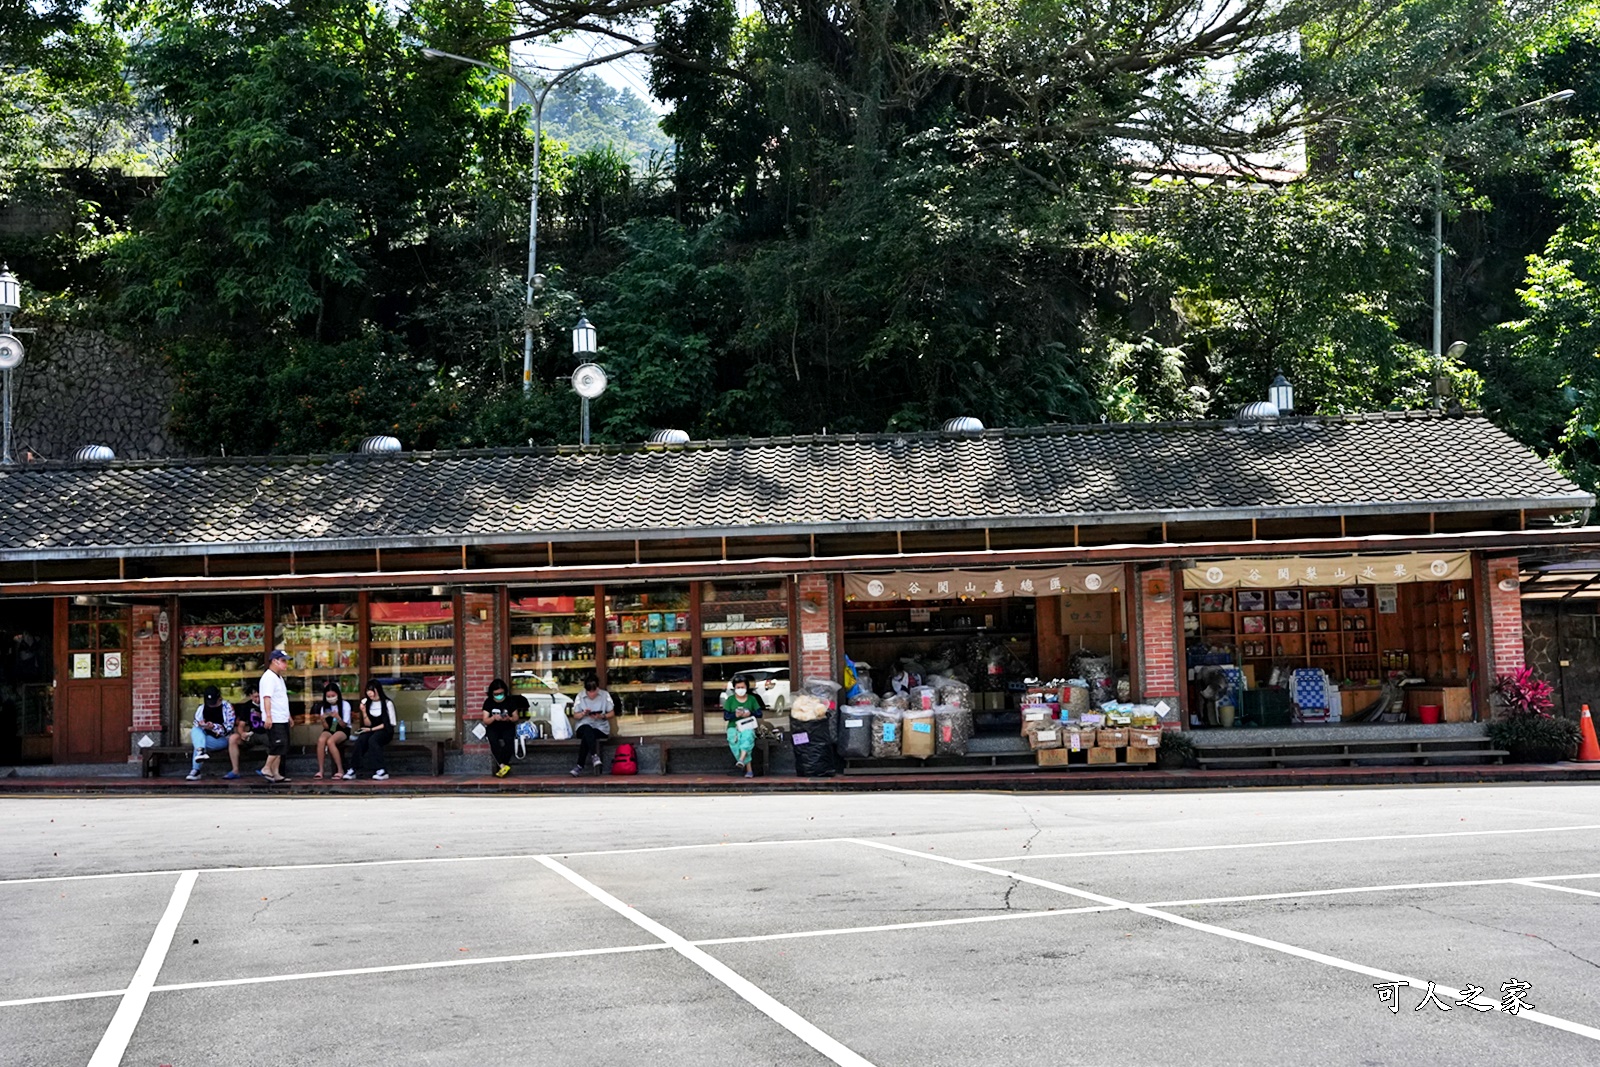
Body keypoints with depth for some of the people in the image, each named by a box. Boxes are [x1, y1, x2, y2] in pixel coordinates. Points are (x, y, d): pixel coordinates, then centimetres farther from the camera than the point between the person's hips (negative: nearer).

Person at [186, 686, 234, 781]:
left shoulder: (227, 707, 1)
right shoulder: (201, 709, 14)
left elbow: (228, 728, -8)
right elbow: (196, 725, 8)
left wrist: (214, 727, -26)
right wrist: (200, 725, -17)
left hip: (222, 739, -4)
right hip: (206, 737, 4)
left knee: (198, 741, -29)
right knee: (194, 730, -28)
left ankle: (195, 770, -32)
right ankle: (201, 751, -54)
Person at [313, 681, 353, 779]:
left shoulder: (345, 704, -7)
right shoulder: (325, 707, 5)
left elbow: (344, 725, -10)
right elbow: (326, 727, 1)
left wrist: (338, 717, -31)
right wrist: (323, 719, -21)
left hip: (343, 730, -4)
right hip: (330, 730, 4)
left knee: (330, 741, -35)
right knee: (321, 740, -32)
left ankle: (340, 770, -28)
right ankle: (320, 770, -28)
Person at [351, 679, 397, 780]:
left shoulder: (387, 703, -7)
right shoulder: (366, 703, 6)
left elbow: (389, 724, -7)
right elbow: (368, 724, 4)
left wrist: (372, 729, -11)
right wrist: (364, 712, -13)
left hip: (385, 731, -4)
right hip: (371, 731, 4)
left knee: (372, 740, -35)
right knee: (360, 740, -29)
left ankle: (382, 771, -38)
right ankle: (353, 769, -30)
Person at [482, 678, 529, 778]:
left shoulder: (510, 701, 0)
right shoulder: (488, 702, 0)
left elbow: (516, 717, 3)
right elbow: (485, 721, -3)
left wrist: (509, 719, -20)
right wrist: (494, 718, -24)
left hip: (508, 727, 0)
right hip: (493, 728, 0)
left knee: (509, 742, -33)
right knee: (494, 742, -34)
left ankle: (499, 767, -29)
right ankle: (503, 766, -41)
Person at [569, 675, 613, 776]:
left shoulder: (605, 695, 3)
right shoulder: (580, 696, 4)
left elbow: (612, 713, 6)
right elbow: (575, 716, 7)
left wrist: (602, 716, -14)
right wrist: (583, 714, -15)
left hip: (601, 728, 0)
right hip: (584, 727, 1)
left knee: (586, 737, -33)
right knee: (587, 730, -38)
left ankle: (580, 766, -33)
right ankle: (594, 756, -48)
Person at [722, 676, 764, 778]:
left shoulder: (752, 699, 10)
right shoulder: (730, 699, 7)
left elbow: (759, 713, 5)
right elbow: (725, 716, 1)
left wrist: (750, 713, -15)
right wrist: (735, 715, -19)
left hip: (748, 727, 0)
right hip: (733, 727, 0)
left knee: (747, 736, -37)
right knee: (734, 741, -33)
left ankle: (741, 759, -52)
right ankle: (749, 769, -34)